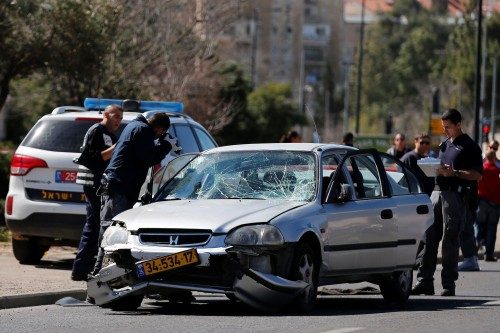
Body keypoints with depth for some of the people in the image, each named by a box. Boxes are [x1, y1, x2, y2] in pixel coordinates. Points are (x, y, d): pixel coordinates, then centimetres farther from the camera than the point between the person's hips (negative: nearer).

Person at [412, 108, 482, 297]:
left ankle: (449, 285, 0)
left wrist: (454, 173, -18)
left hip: (455, 195, -7)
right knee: (429, 238, 0)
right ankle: (424, 282, 0)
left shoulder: (469, 147, -1)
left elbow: (477, 175, -8)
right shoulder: (444, 145, 22)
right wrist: (434, 169, 7)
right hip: (437, 192, 7)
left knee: (450, 240, -5)